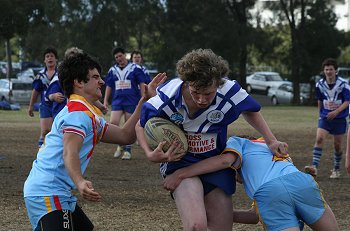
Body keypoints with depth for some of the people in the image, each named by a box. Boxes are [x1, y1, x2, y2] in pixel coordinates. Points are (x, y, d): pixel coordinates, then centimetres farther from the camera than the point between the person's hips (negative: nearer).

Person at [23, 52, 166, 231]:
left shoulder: (90, 115, 20)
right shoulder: (78, 113, -14)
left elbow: (125, 136, 21)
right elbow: (70, 153, -30)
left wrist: (144, 100, 18)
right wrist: (80, 182, -49)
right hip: (47, 193, -11)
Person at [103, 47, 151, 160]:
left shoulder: (135, 68, -1)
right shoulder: (112, 70, 9)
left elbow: (142, 84, -1)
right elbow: (108, 86, 15)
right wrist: (105, 101, 9)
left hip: (131, 101, -3)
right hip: (117, 101, 3)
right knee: (113, 123, -12)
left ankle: (127, 150, 13)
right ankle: (120, 145, 10)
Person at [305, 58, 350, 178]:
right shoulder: (320, 84, 0)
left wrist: (336, 112, -21)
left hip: (339, 118, -2)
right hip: (325, 117, 2)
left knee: (337, 145, 6)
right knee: (319, 139, -18)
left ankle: (336, 170, 22)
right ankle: (314, 166, -26)